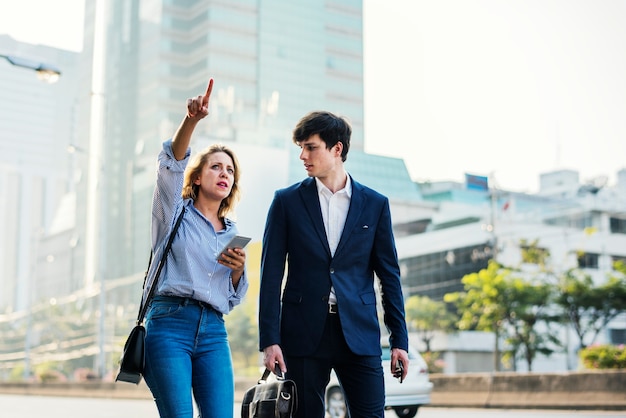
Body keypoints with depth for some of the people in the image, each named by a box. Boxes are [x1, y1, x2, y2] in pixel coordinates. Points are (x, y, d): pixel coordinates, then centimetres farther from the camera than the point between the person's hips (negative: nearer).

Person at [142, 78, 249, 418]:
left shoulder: (232, 233, 21)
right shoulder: (175, 212, 11)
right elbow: (171, 163, -8)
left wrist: (238, 269, -2)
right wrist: (191, 120, -24)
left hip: (213, 331, 4)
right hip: (169, 323, -4)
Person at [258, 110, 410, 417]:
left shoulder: (375, 204, 7)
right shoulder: (287, 202, 5)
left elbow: (389, 275, 7)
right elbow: (271, 275, 2)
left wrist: (399, 340, 3)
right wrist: (269, 340, -5)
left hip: (359, 334, 0)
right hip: (303, 334, 0)